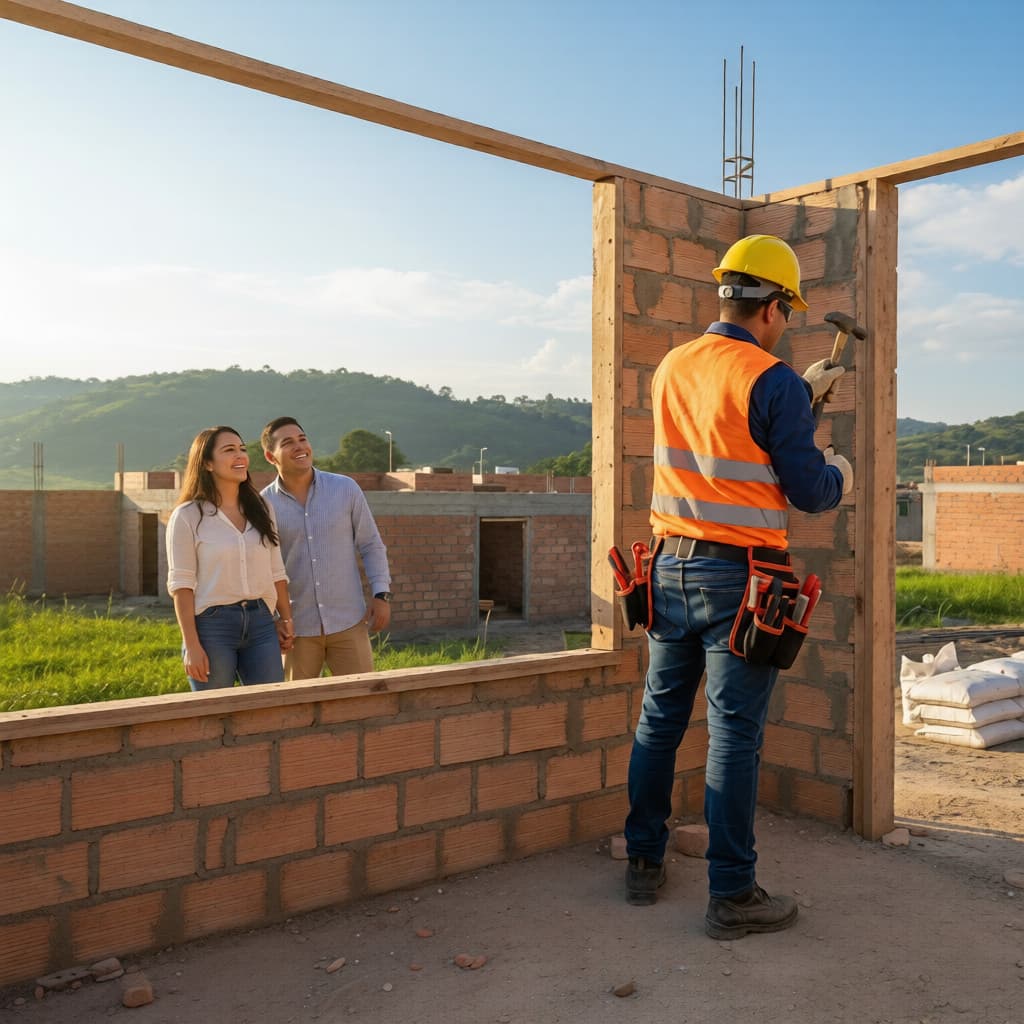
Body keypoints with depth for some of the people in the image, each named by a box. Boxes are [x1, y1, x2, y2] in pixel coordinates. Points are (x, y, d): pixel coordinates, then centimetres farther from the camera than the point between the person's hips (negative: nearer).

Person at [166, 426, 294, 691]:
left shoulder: (261, 509, 11)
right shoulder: (188, 516, -3)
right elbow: (181, 584, -7)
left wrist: (285, 620, 13)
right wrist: (192, 646, -12)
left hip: (261, 622, 4)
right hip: (212, 624, -4)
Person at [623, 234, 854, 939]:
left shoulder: (672, 369, 8)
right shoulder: (774, 382, -12)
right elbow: (808, 491, -10)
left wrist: (806, 393, 30)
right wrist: (841, 476, 13)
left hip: (672, 567, 7)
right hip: (740, 577, -6)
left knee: (659, 720, 15)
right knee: (734, 735, 1)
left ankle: (645, 863, 27)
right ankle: (733, 895, 10)